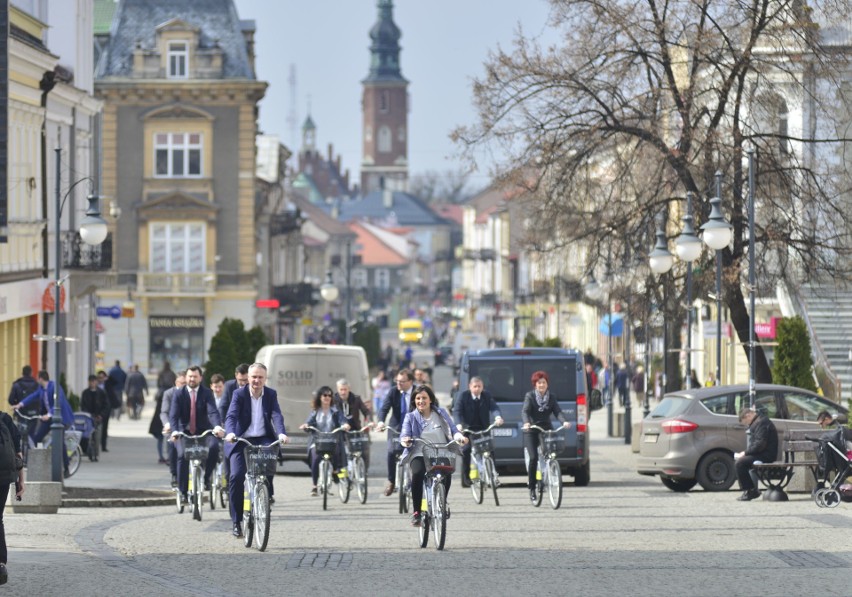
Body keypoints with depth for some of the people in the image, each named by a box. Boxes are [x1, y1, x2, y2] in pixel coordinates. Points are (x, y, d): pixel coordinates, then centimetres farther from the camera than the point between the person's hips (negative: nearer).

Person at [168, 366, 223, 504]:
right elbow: (173, 415, -11)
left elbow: (212, 412, -16)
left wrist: (217, 426, -37)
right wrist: (174, 430, -32)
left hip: (203, 431, 0)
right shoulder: (178, 394, 0)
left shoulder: (206, 393, -1)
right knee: (182, 455, -26)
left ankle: (206, 477, -8)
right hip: (184, 432, 0)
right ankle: (182, 491, -14)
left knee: (214, 447, -30)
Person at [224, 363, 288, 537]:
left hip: (263, 439, 1)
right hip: (241, 440, -1)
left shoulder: (271, 395, 2)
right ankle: (236, 521, -6)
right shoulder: (239, 394, -5)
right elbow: (231, 416, -17)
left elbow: (277, 416, -10)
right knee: (236, 476, -16)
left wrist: (281, 433, -30)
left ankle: (267, 491, -9)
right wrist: (230, 433, -38)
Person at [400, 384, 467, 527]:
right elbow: (404, 434, -3)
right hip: (419, 455, -1)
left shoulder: (441, 414, 12)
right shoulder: (411, 417, 9)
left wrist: (459, 437, -13)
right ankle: (416, 512, -20)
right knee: (417, 473, -34)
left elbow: (453, 430, 10)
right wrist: (405, 440, -27)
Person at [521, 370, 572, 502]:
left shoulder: (552, 397, 6)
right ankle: (532, 488, -5)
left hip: (546, 429, 3)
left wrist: (564, 421, -27)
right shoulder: (530, 396, -3)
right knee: (533, 457, -14)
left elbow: (557, 411, -6)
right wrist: (526, 422, -38)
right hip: (531, 431, -3)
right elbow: (525, 411, -17)